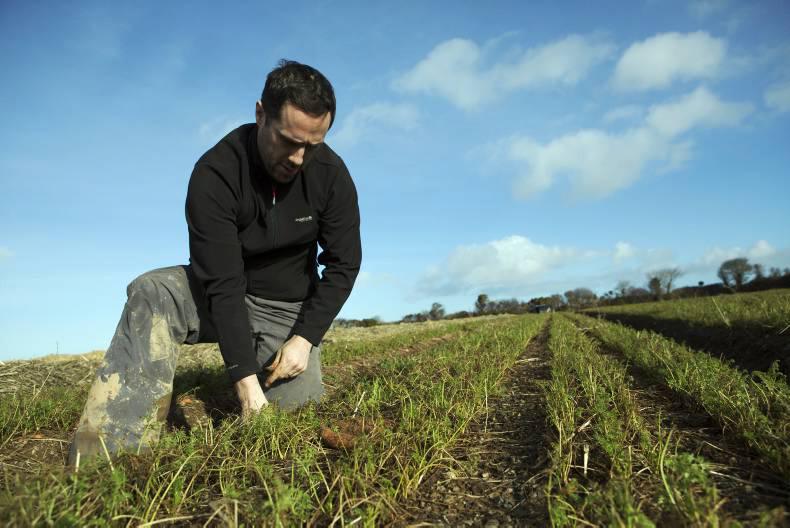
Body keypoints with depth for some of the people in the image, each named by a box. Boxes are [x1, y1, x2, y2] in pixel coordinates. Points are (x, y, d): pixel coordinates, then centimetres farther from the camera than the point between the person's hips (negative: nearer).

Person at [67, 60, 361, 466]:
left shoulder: (331, 174, -16)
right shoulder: (215, 173, -25)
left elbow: (343, 265, -10)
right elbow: (224, 283, -29)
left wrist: (304, 337, -18)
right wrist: (246, 380, -34)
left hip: (290, 309, 2)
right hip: (224, 295, -1)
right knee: (151, 293, -31)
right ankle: (111, 450, -30)